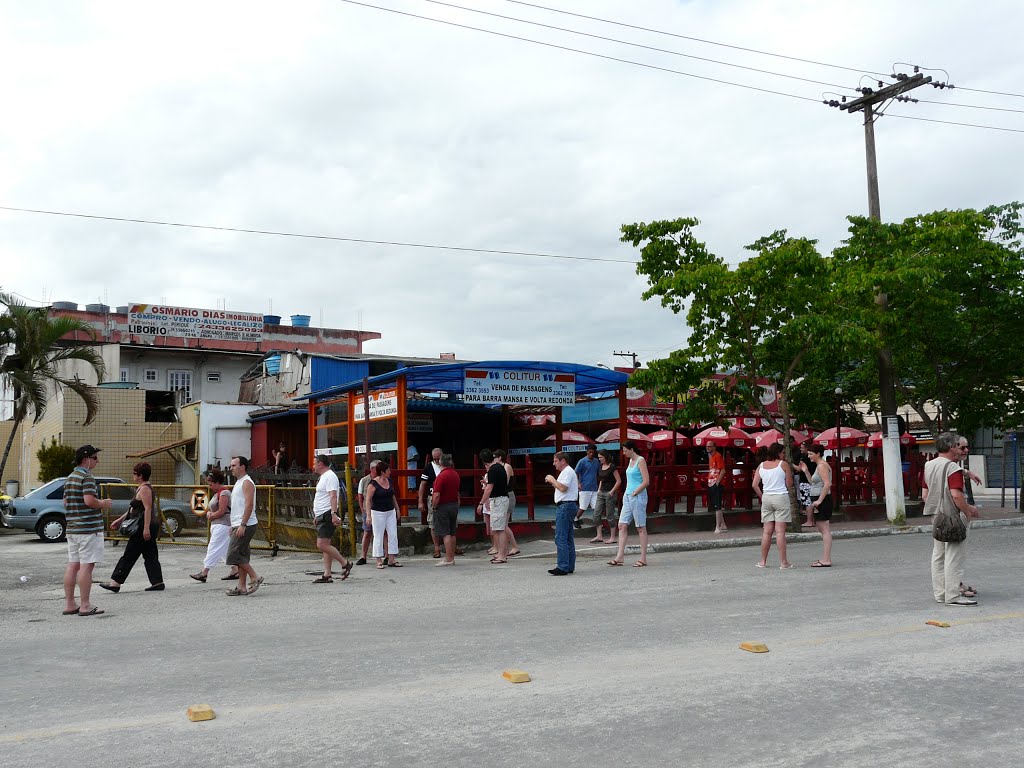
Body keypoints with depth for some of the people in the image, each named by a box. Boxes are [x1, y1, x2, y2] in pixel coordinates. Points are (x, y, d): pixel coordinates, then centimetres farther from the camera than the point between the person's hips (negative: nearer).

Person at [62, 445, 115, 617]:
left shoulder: (70, 478, 16)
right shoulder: (87, 477, -13)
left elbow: (65, 502, 21)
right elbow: (89, 500, -25)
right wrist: (103, 504, -6)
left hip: (72, 528, 9)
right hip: (89, 528, -9)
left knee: (73, 565, 10)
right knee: (86, 566, -6)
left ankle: (69, 604, 14)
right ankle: (85, 606, -5)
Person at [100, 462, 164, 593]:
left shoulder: (144, 488, -14)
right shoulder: (141, 488, 19)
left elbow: (148, 509, -23)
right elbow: (134, 509, 26)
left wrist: (146, 528, -28)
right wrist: (119, 520, 26)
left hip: (144, 528, -10)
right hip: (146, 528, 10)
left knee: (129, 555, -5)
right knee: (150, 556, 9)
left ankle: (115, 582, 0)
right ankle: (157, 583, 9)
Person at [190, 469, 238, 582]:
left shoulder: (223, 493, -13)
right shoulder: (217, 493, 18)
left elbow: (221, 511, -20)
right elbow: (210, 508, 22)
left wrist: (211, 516, -5)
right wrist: (209, 513, 0)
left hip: (223, 525, -10)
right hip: (217, 525, 10)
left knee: (213, 548, -11)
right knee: (226, 550, 11)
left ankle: (204, 573, -12)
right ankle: (235, 571, 15)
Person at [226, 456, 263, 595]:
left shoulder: (247, 483, -12)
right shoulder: (238, 483, 19)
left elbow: (249, 505, -21)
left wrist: (243, 525, -25)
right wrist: (234, 525, 22)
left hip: (245, 526, -10)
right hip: (239, 526, 10)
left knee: (234, 555, -12)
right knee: (240, 557, 9)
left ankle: (255, 578, -5)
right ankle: (241, 587, 12)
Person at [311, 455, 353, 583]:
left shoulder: (330, 476, -12)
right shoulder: (323, 477, 20)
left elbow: (333, 496, -23)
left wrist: (334, 514, -31)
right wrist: (316, 516, 29)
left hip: (328, 515, -11)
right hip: (322, 516, 11)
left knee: (322, 545, -15)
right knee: (325, 545, 8)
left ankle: (345, 564, -4)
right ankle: (327, 575, 9)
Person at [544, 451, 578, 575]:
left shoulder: (567, 472, -11)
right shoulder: (567, 472, 22)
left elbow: (563, 488, -22)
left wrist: (552, 480, -10)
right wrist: (553, 483, 12)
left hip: (565, 506, -11)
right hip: (567, 506, 11)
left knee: (561, 538, -12)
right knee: (568, 538, 12)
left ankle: (563, 567, -14)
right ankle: (570, 566, 15)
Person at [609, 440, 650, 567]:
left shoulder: (641, 460, -10)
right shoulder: (631, 461, 15)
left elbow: (646, 481, -17)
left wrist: (634, 493, -13)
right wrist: (627, 494, 14)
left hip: (638, 497, -9)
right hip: (628, 497, 9)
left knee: (641, 528, -2)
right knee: (622, 526, 3)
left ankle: (643, 558, 4)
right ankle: (620, 556, 3)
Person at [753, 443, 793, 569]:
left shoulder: (761, 465, 7)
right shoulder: (783, 464, -5)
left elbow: (755, 485, 3)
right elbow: (789, 484, -1)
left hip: (766, 498, 4)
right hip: (781, 497, -4)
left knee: (767, 531, 9)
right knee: (780, 531, -4)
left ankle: (763, 561, 12)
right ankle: (783, 562, -1)